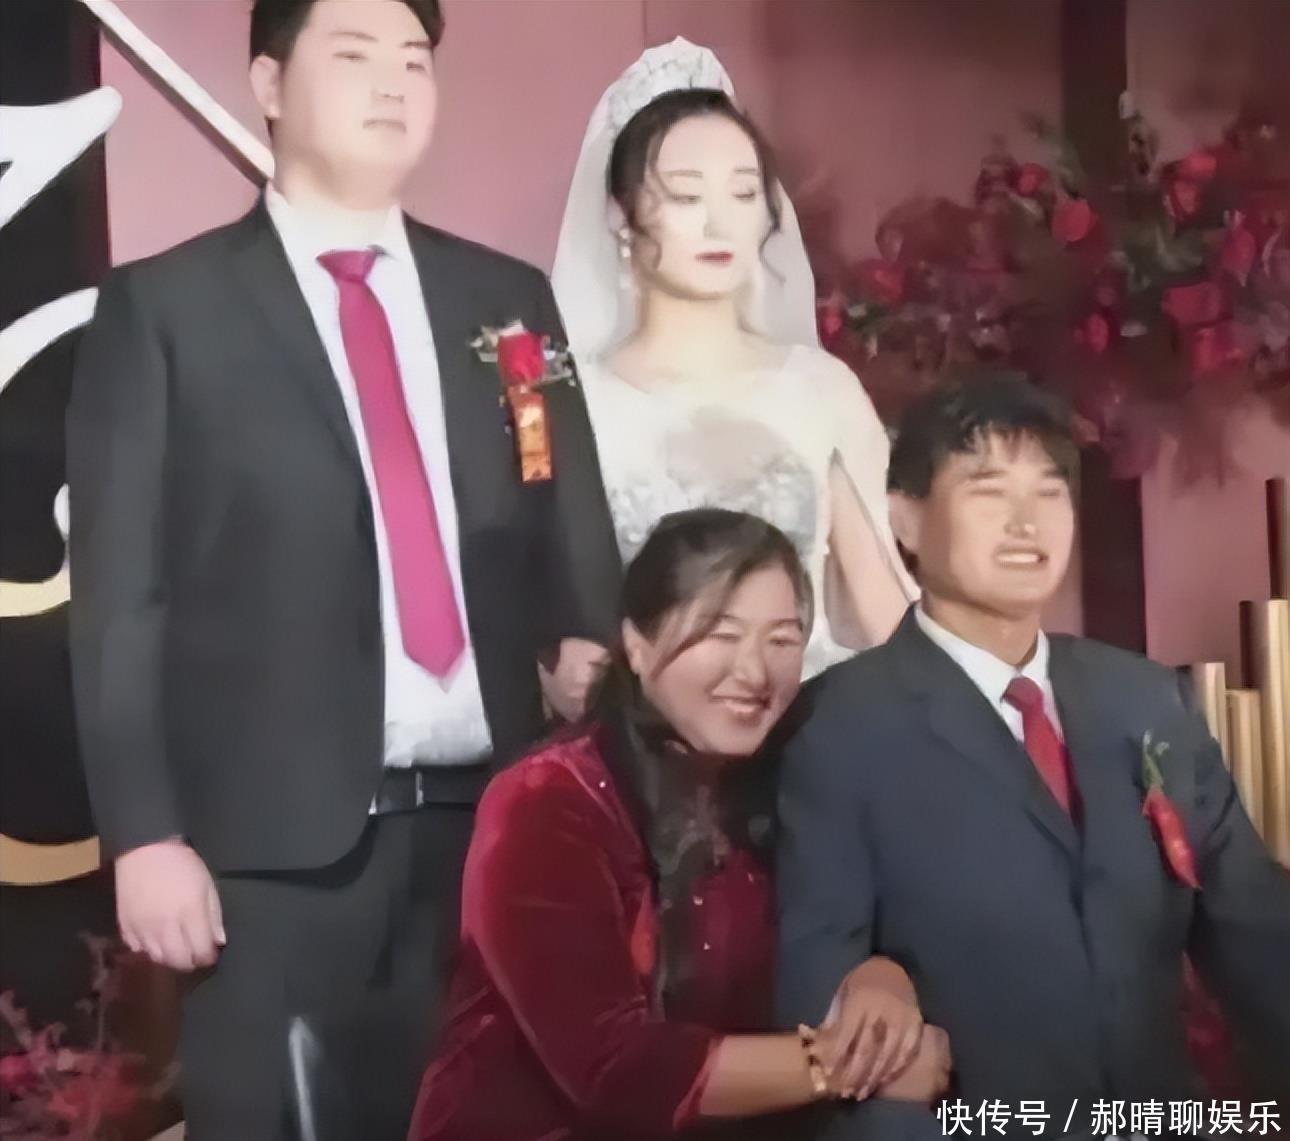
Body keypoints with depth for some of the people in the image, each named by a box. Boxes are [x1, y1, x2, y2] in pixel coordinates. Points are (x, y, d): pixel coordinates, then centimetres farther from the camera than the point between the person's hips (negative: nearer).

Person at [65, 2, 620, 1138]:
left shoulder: (509, 300, 11)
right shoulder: (165, 307, 1)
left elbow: (580, 556, 10)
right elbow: (120, 594, -2)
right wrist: (144, 833, -9)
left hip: (494, 820, 4)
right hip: (275, 838, -3)